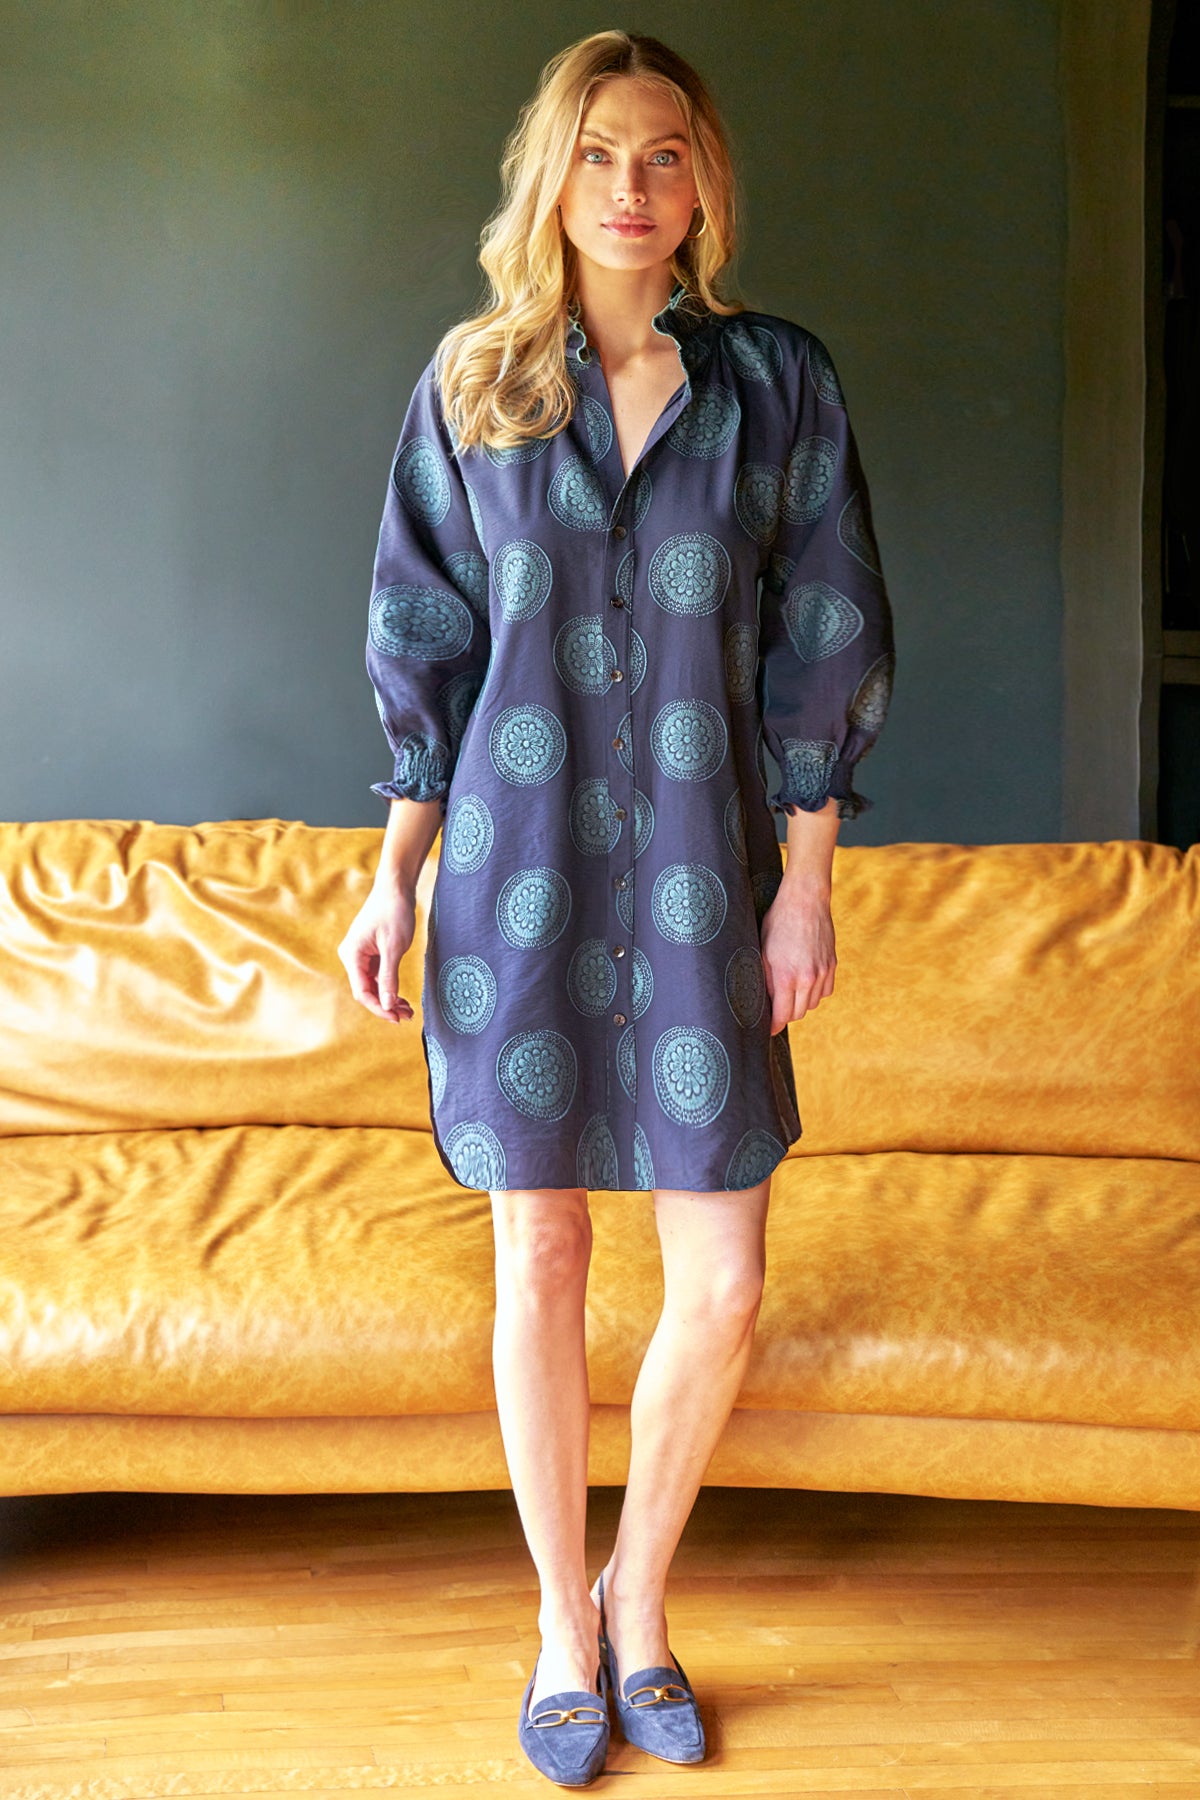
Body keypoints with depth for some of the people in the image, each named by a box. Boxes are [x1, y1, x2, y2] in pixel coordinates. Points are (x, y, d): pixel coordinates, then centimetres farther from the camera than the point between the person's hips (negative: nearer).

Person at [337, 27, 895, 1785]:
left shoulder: (778, 381, 2)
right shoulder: (473, 382, 3)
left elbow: (823, 646, 3)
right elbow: (425, 642, 6)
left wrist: (804, 884, -1)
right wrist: (394, 876, 2)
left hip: (698, 886, 0)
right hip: (520, 879, 0)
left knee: (722, 1286, 1)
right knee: (540, 1259, 7)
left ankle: (641, 1599, 26)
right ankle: (562, 1619, 26)